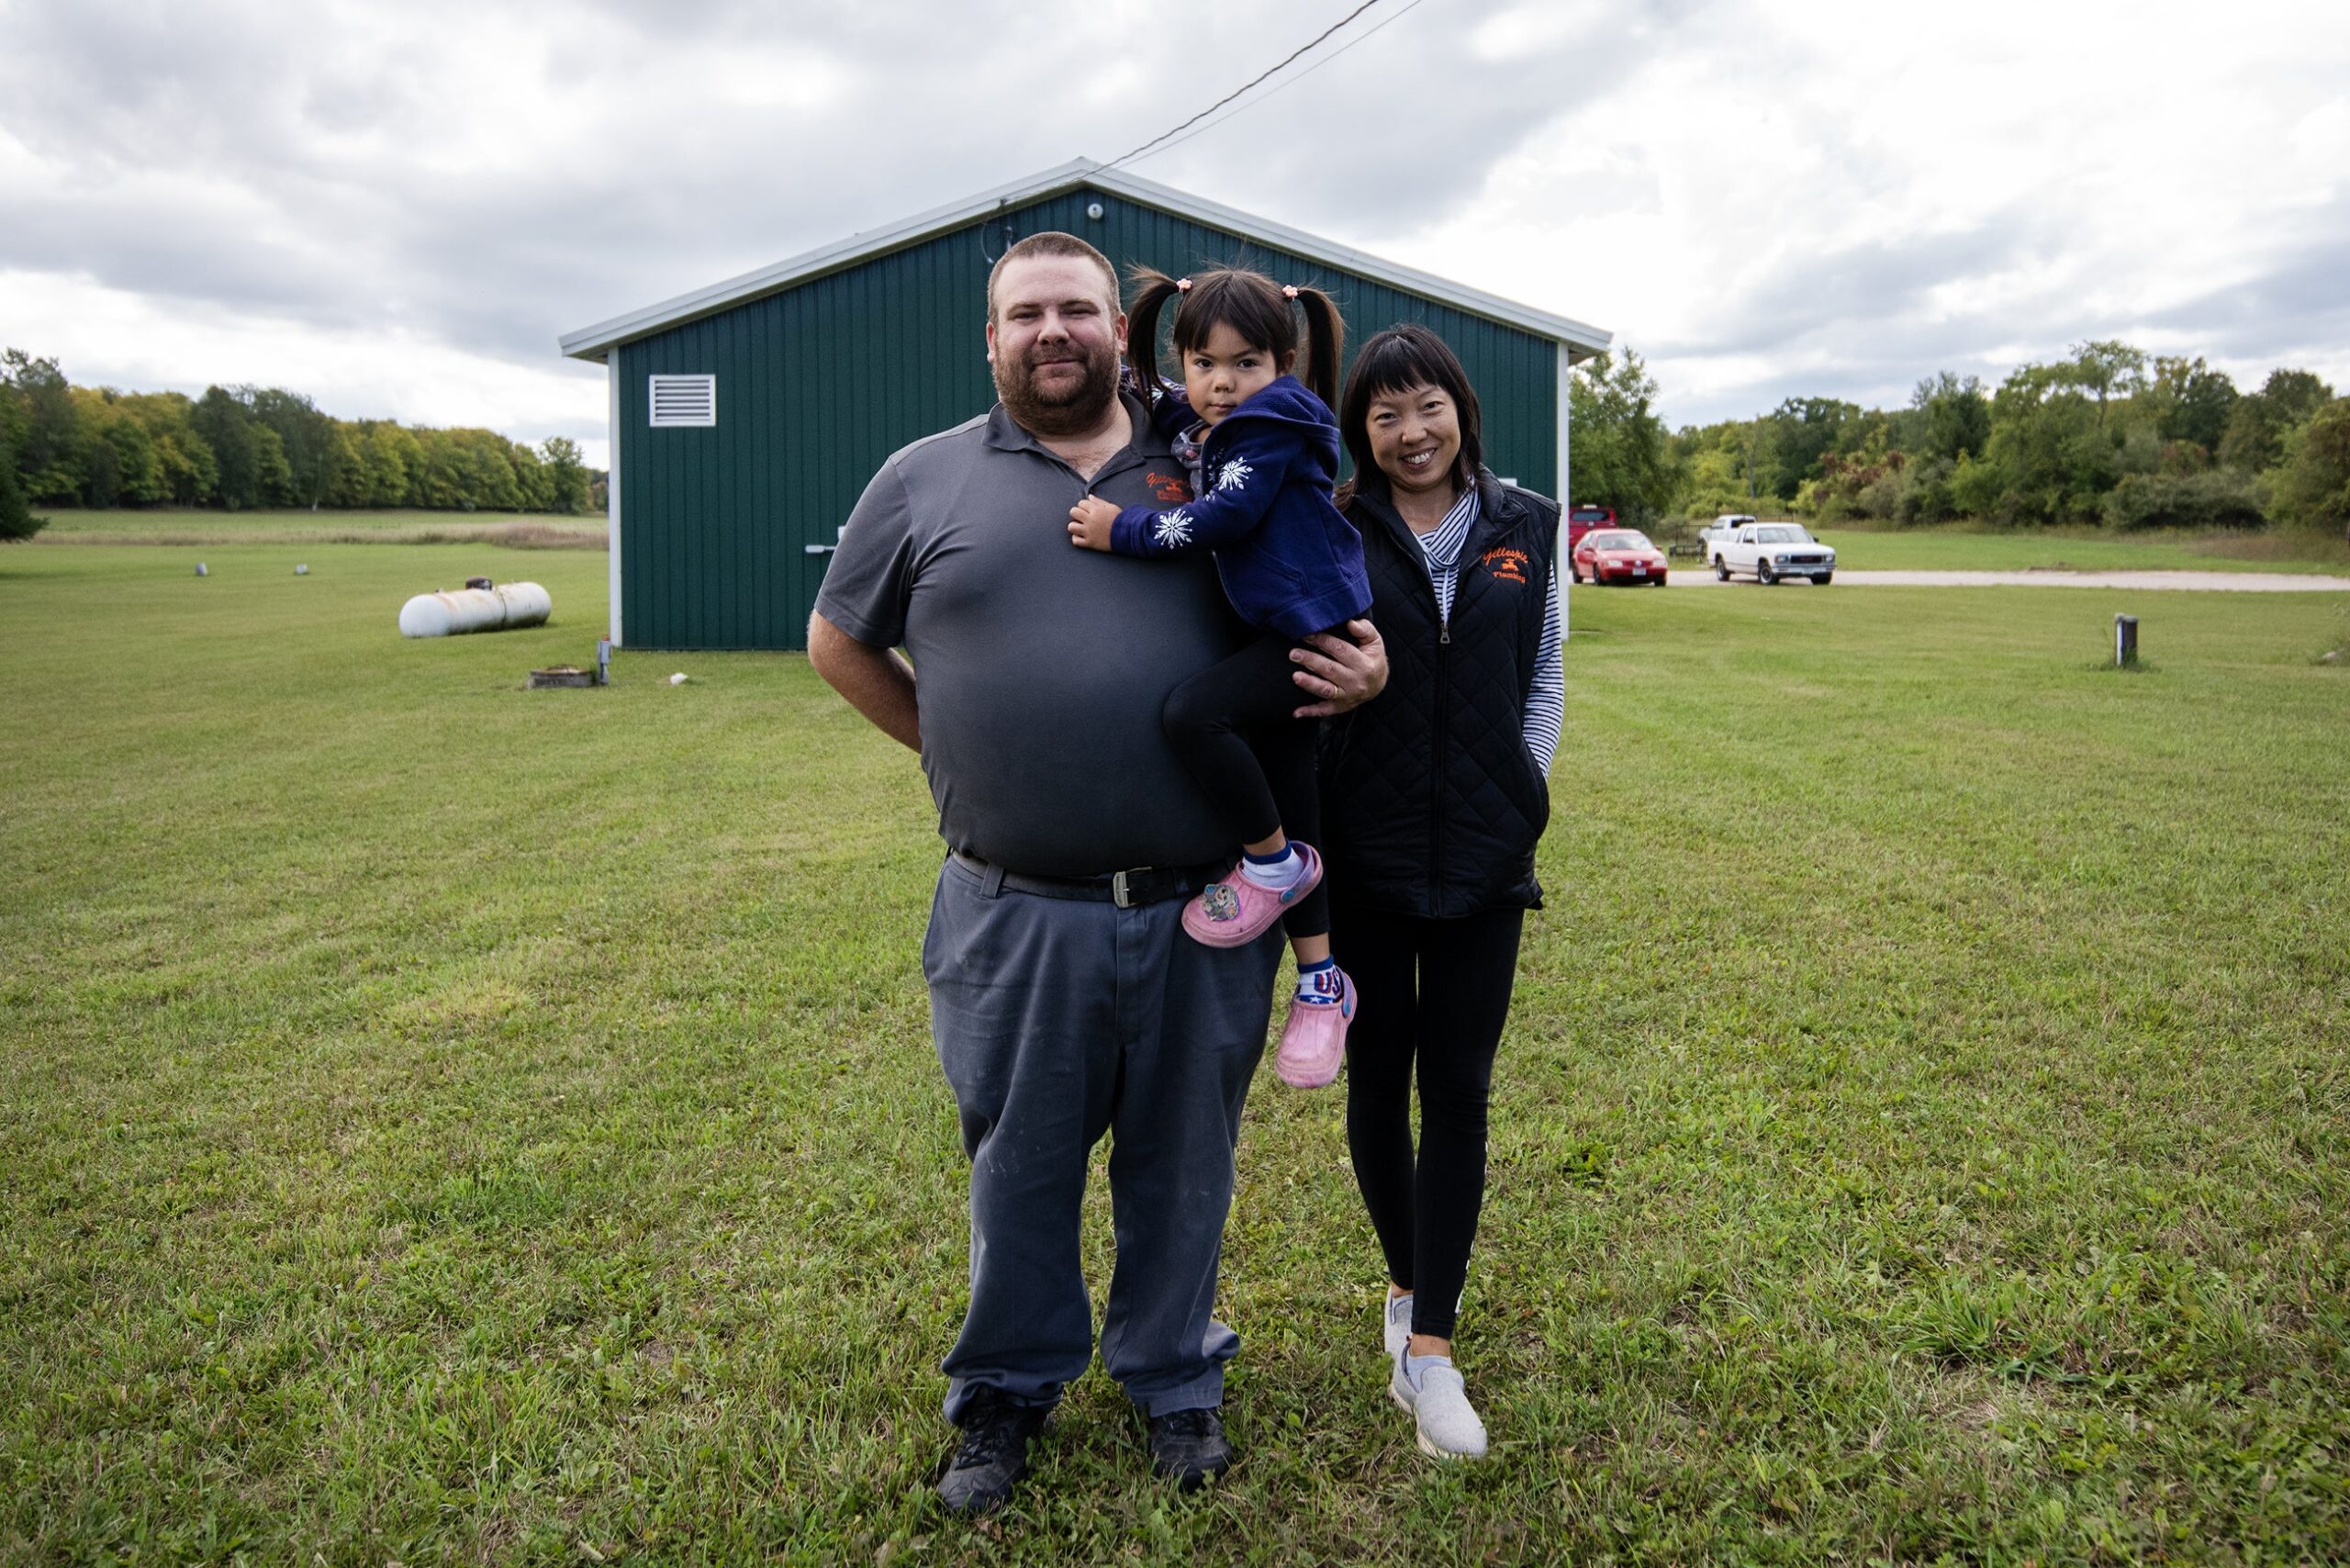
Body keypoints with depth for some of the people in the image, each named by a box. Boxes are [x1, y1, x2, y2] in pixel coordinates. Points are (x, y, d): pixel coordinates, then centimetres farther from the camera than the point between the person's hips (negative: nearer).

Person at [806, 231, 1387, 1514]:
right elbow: (839, 642, 14)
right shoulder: (926, 480, 5)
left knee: (1183, 1161, 15)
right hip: (1016, 914, -1)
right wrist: (958, 749, 6)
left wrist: (1360, 669, -6)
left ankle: (1173, 1378, 36)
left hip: (1202, 908, 1)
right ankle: (1006, 1389, 35)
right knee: (1019, 1163, 13)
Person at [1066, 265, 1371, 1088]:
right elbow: (1144, 395, 32)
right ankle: (1321, 984, 19)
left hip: (1313, 628, -9)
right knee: (1289, 813, 10)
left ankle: (1272, 863, -8)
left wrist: (1126, 530, -17)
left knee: (1192, 711, -28)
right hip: (1276, 635, 9)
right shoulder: (1193, 424, 13)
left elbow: (1227, 515, -21)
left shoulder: (1276, 420, -10)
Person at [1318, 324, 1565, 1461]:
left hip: (1484, 855, 2)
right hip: (1363, 853, -1)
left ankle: (1428, 1346, 10)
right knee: (1378, 1078, 9)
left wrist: (1522, 793, 3)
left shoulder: (1525, 530, 5)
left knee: (1458, 1089, 2)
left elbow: (1545, 681, 11)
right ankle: (1408, 1280, 32)